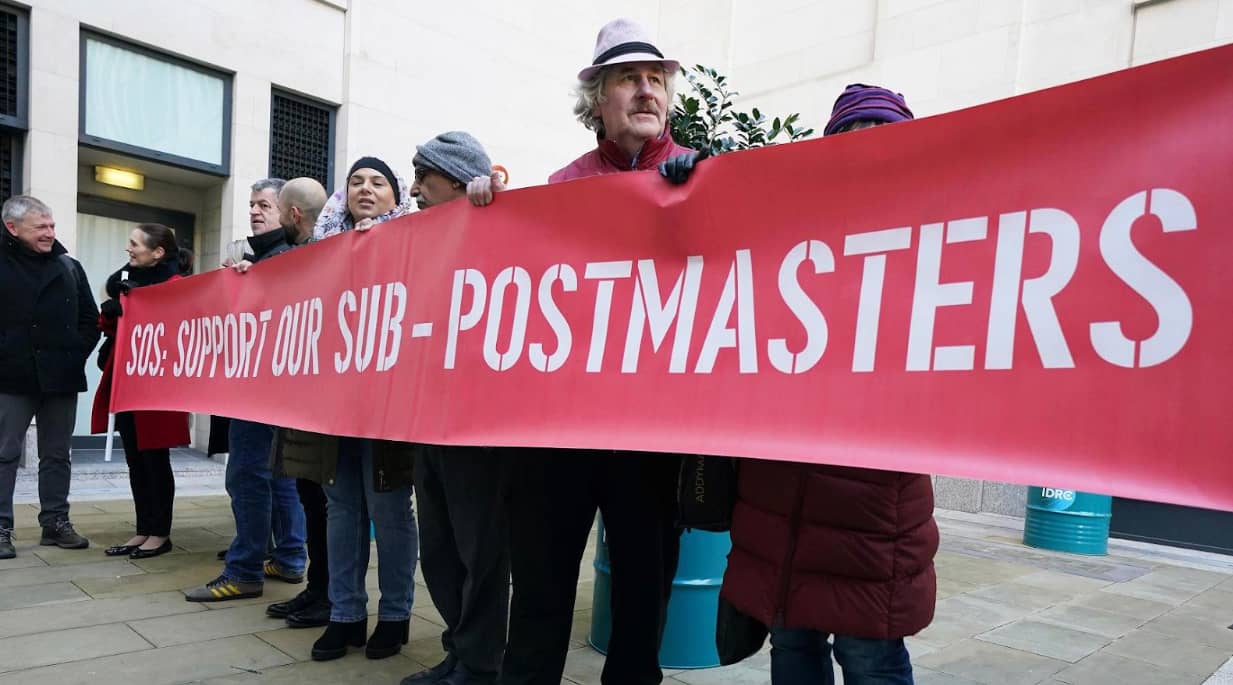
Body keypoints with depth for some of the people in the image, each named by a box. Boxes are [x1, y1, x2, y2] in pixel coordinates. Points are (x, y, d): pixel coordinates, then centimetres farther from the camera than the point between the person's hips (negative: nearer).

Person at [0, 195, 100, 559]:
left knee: (57, 455, 10)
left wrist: (78, 353, 3)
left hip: (61, 378, 4)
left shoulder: (69, 266, 9)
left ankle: (55, 522, 19)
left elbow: (90, 318, 14)